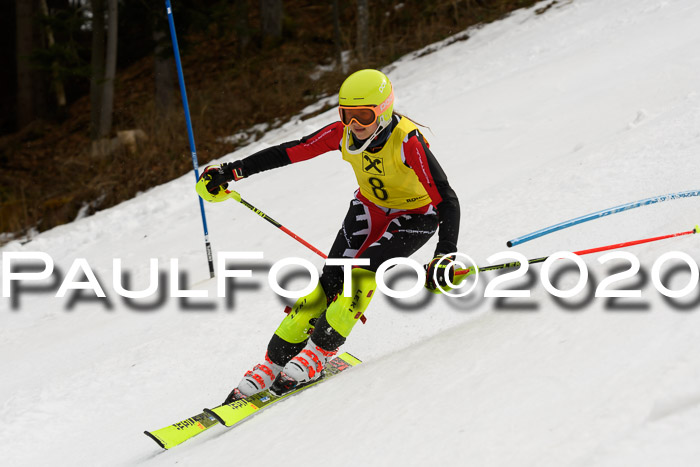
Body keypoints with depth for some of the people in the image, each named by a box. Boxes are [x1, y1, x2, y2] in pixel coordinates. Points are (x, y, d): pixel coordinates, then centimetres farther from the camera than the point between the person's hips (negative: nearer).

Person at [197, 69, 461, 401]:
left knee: (363, 271, -26)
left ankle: (319, 353, -13)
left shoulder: (408, 142, -33)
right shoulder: (343, 134, -19)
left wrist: (446, 255, -44)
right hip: (370, 207, 4)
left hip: (415, 216, -4)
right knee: (331, 280, -11)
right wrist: (232, 171, -14)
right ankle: (274, 362, -7)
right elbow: (288, 153, -12)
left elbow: (446, 200, -35)